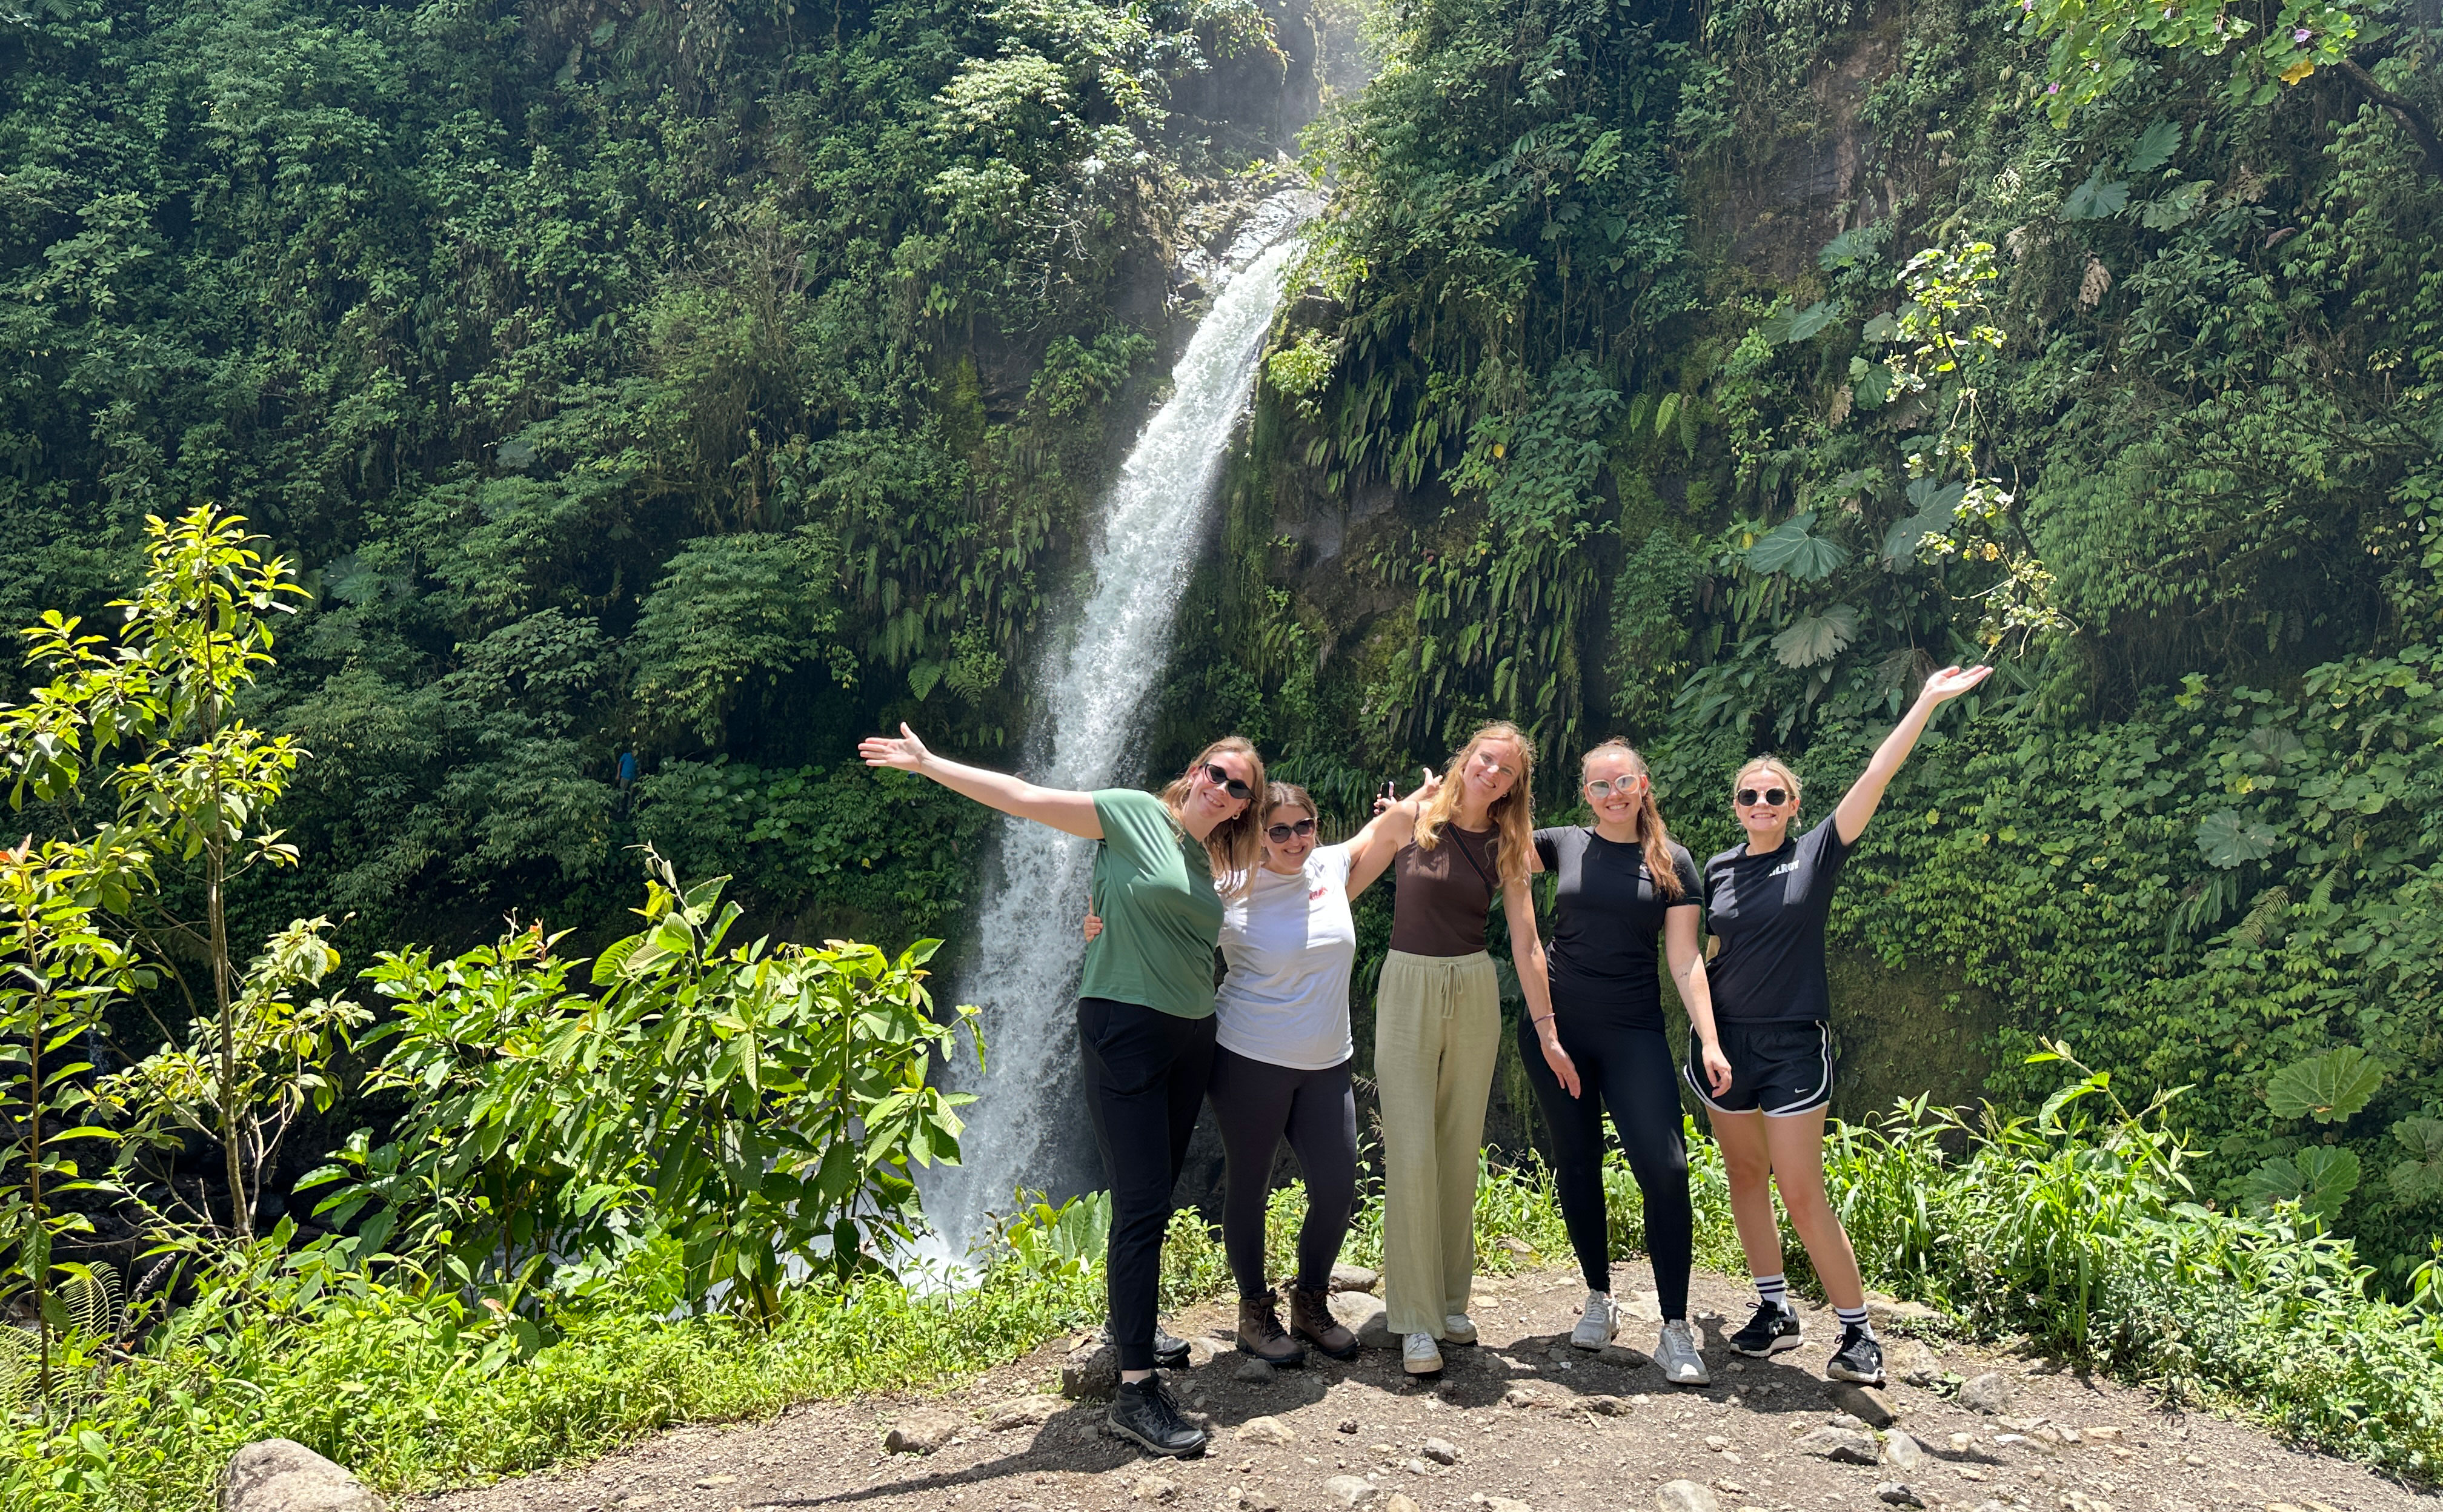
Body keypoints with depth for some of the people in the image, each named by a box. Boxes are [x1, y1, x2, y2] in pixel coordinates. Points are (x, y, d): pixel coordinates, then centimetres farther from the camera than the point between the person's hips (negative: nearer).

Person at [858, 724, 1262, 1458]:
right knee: (1141, 1205, -11)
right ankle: (1135, 1390, -9)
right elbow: (1024, 798, -7)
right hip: (1124, 1030, -8)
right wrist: (927, 763, -9)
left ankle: (1130, 1326, 35)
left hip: (1190, 1039, 8)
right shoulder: (1133, 814, -6)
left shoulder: (1210, 862, 13)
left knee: (1158, 1198, 16)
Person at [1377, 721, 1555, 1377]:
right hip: (1408, 988, -3)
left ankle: (1451, 1302, 21)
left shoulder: (1506, 848, 5)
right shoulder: (1415, 820, -3)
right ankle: (1415, 1320, -1)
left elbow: (1526, 943, 4)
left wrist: (1547, 1030, 3)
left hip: (1475, 991, 3)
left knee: (1461, 1151, 8)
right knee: (1411, 1155, -7)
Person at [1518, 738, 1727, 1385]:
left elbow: (1685, 960, 2)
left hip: (1634, 1034, -1)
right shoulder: (1564, 845, 6)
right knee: (1577, 1162, 8)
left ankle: (1675, 1331, -3)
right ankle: (1599, 1299, 26)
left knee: (1665, 1168, -11)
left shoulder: (1672, 862, 4)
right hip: (1554, 1029, 1)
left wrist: (1709, 1041, -6)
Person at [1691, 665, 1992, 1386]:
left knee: (1802, 1194, -7)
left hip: (1794, 1043, -4)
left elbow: (1875, 778, -10)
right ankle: (1775, 1310, 24)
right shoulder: (1716, 871, 6)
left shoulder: (1816, 855, -3)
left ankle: (1858, 1332, 4)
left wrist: (1926, 703, -15)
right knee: (1744, 1176, 11)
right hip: (1726, 1039, 4)